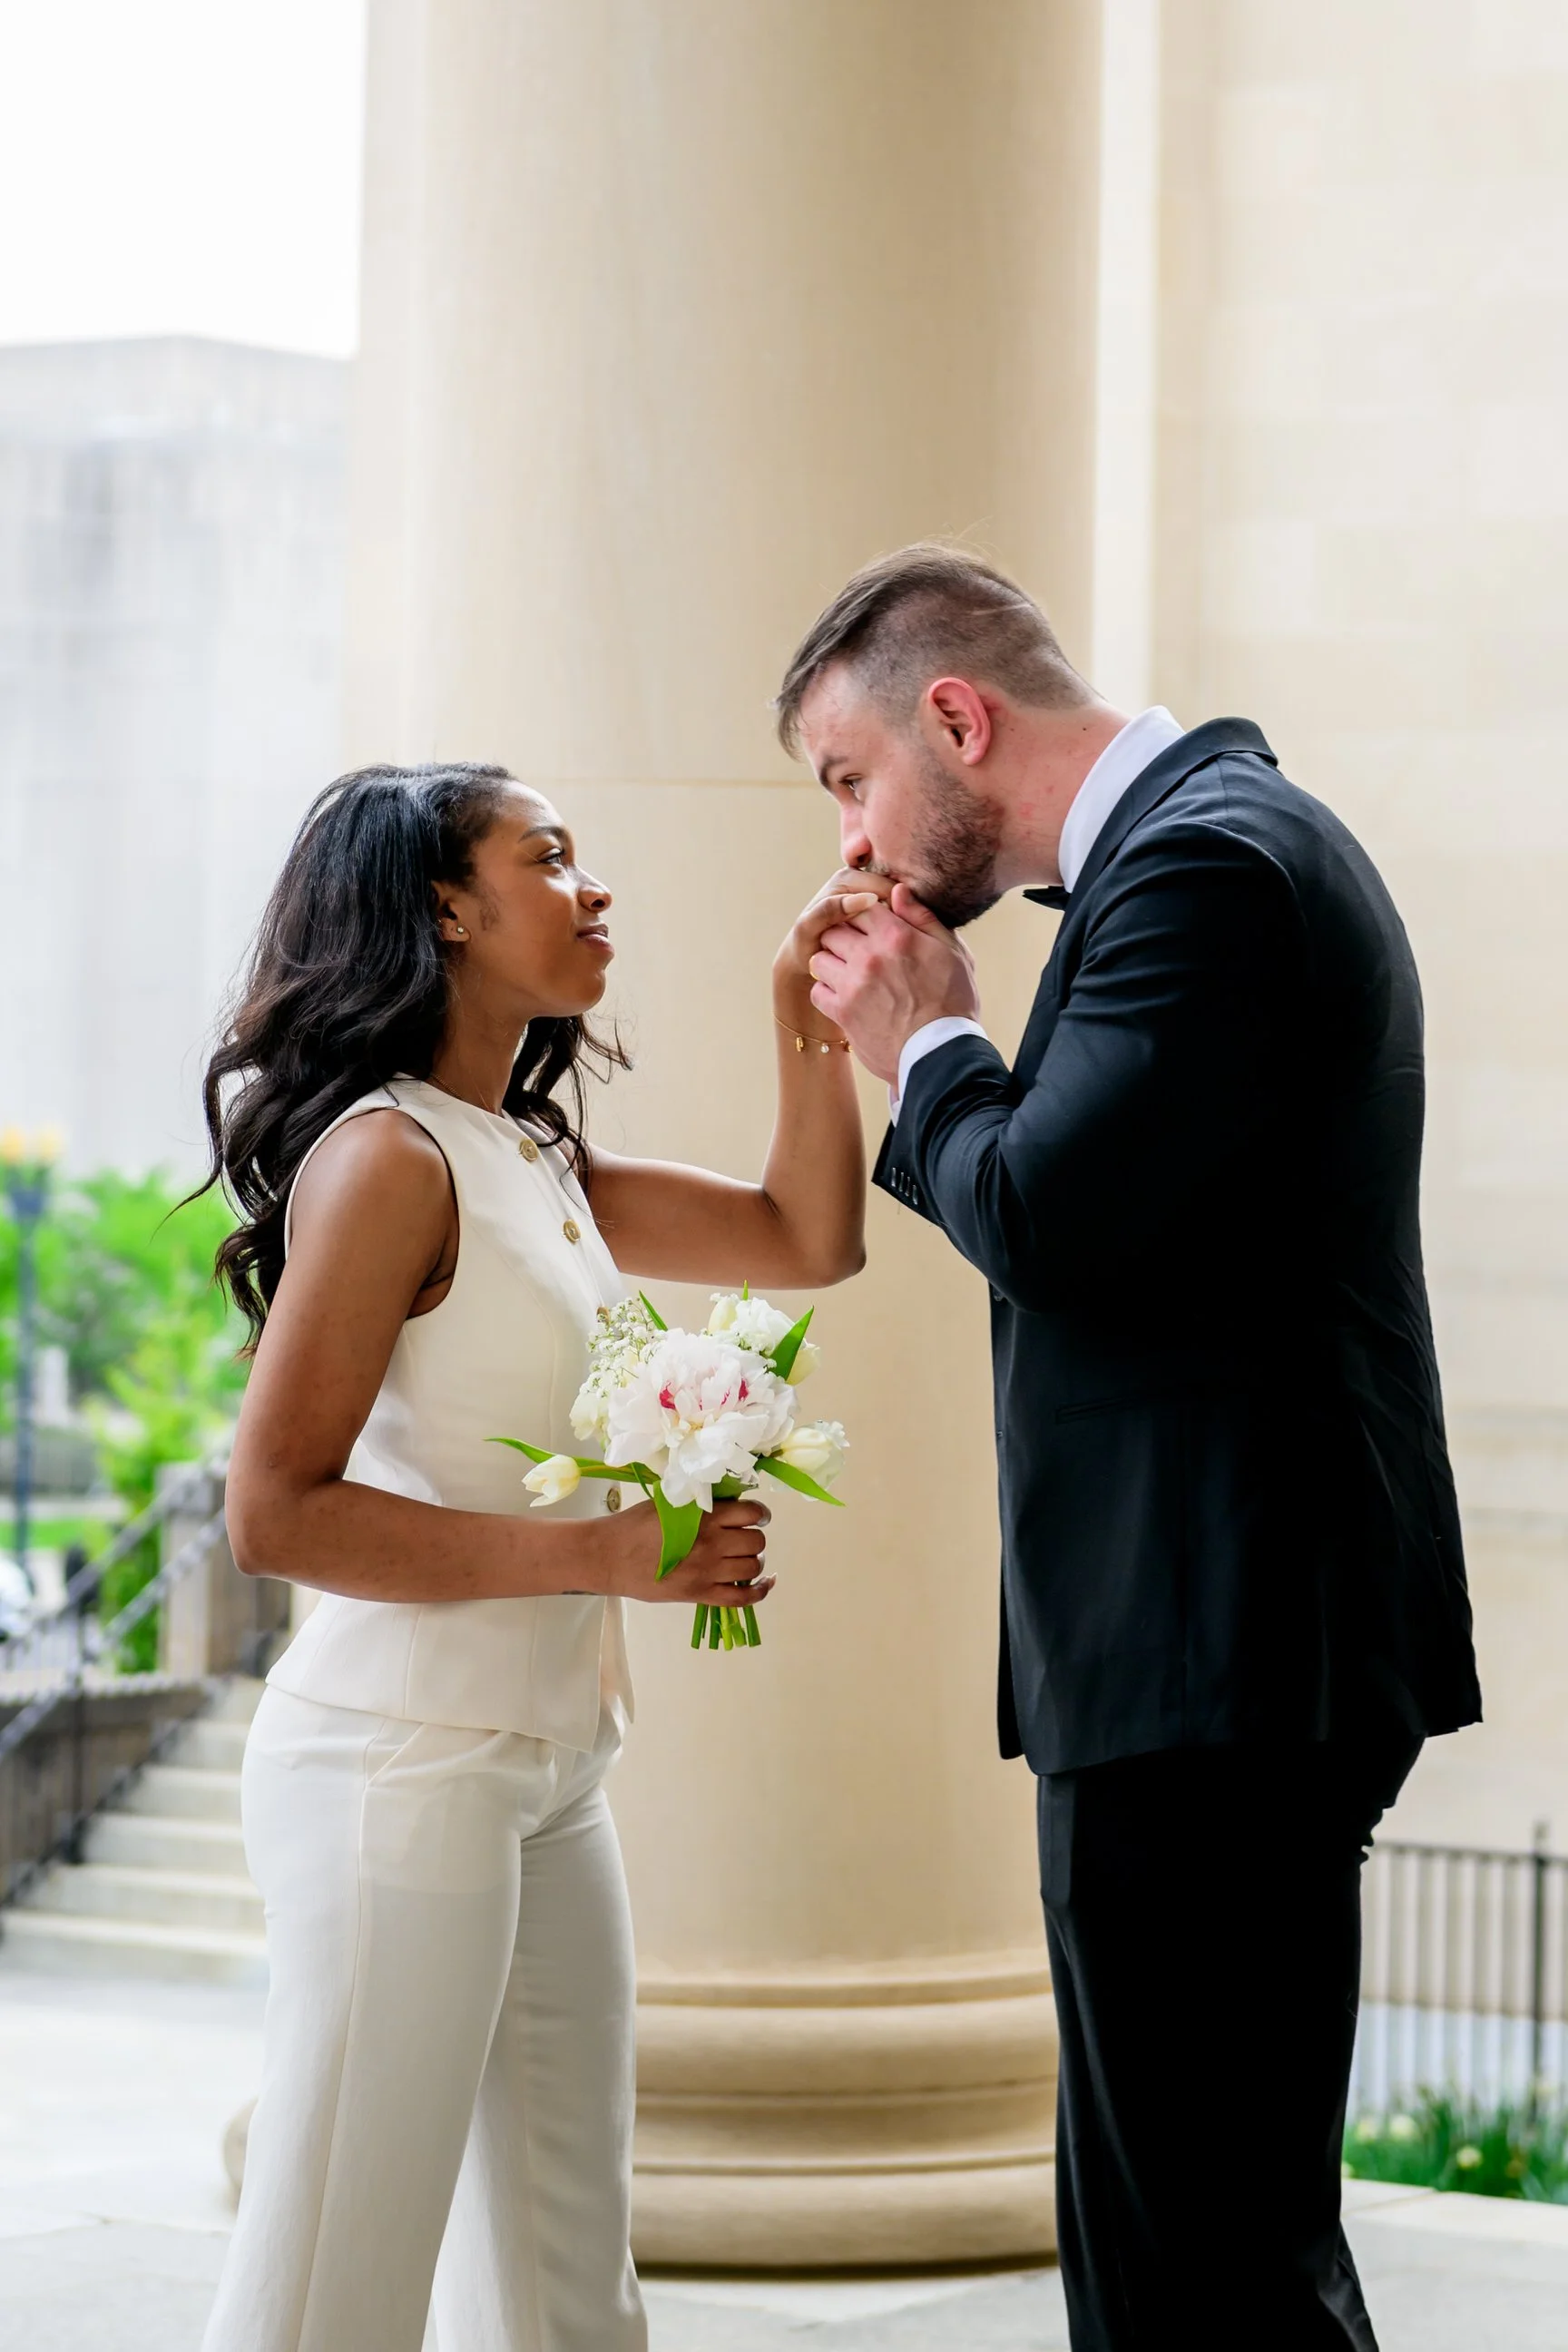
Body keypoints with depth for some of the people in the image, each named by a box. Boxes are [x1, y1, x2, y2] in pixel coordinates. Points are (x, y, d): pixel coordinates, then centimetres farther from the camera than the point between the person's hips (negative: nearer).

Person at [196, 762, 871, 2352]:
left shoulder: (536, 1163, 15)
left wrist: (808, 1026, 9)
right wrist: (597, 1555, -18)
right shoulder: (389, 1156, -12)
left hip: (542, 1779, 9)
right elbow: (276, 1511, -17)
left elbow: (806, 1236, 22)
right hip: (403, 1765, -9)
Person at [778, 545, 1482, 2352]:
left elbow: (1045, 1221, -21)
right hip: (1235, 1651, 11)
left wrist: (929, 1050, -6)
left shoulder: (1202, 864, -14)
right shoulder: (1213, 834, 19)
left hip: (1211, 1667, -11)